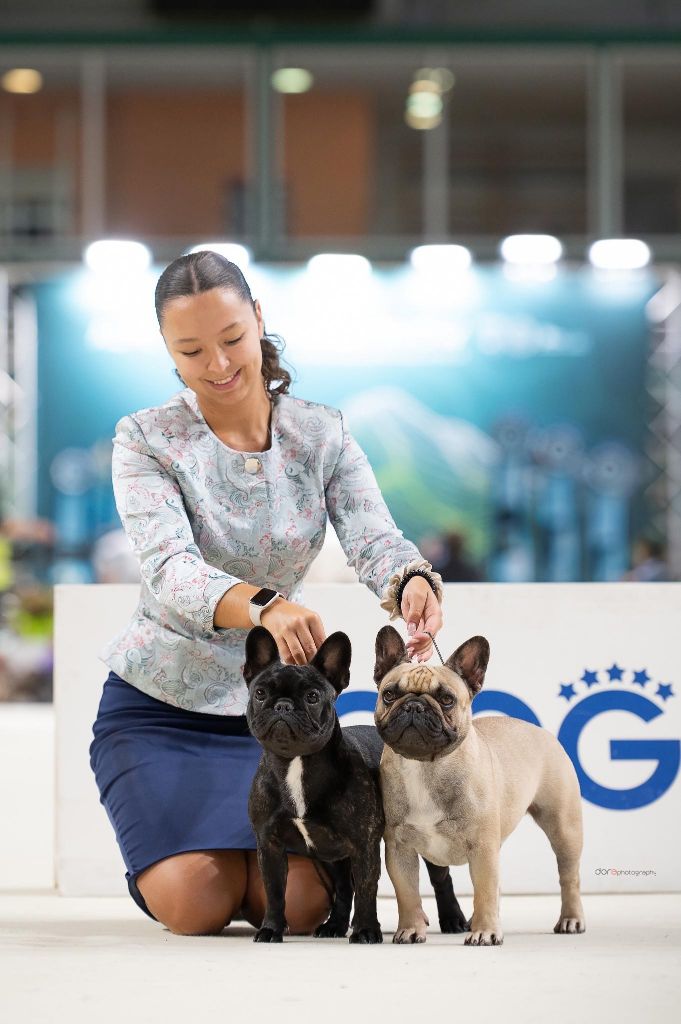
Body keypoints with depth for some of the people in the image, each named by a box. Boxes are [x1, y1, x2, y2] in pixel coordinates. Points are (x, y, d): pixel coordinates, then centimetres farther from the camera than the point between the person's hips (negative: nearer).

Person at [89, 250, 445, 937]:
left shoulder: (322, 434, -3)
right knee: (195, 907, -20)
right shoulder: (146, 441, -13)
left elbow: (374, 540, -18)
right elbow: (170, 572, -29)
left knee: (300, 905, -16)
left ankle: (239, 852, 20)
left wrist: (412, 580, -44)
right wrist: (264, 605, -51)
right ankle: (164, 858, 18)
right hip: (159, 706, -2)